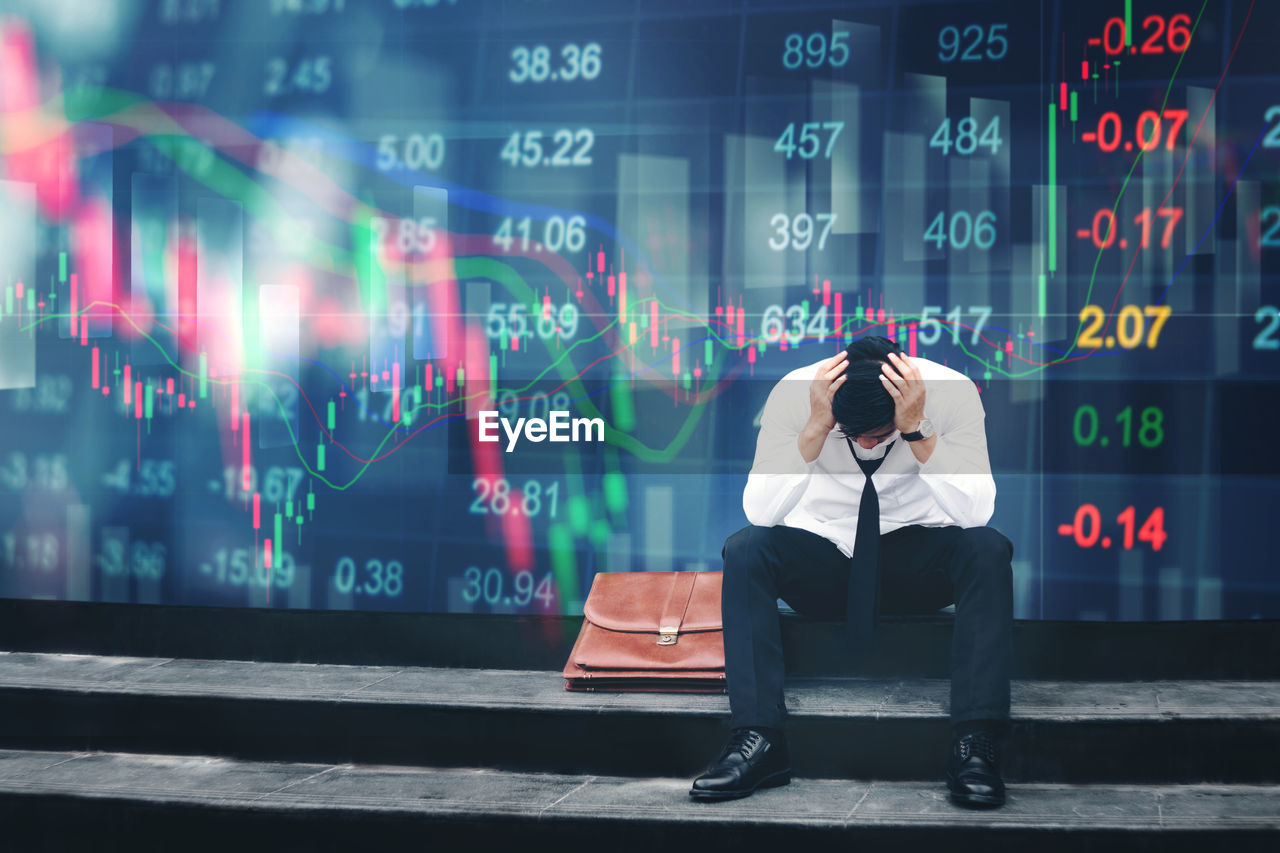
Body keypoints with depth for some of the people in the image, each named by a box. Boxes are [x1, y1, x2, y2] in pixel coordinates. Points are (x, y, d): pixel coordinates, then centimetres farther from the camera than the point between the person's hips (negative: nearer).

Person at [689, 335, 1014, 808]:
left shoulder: (952, 392, -19)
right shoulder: (793, 392, -19)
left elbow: (974, 513, -27)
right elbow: (760, 513, -26)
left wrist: (917, 430, -37)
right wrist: (816, 428, -37)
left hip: (915, 564, 0)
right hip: (821, 558, 0)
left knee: (986, 547, -30)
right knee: (745, 549, -28)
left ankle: (975, 743, -31)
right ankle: (757, 738, -29)